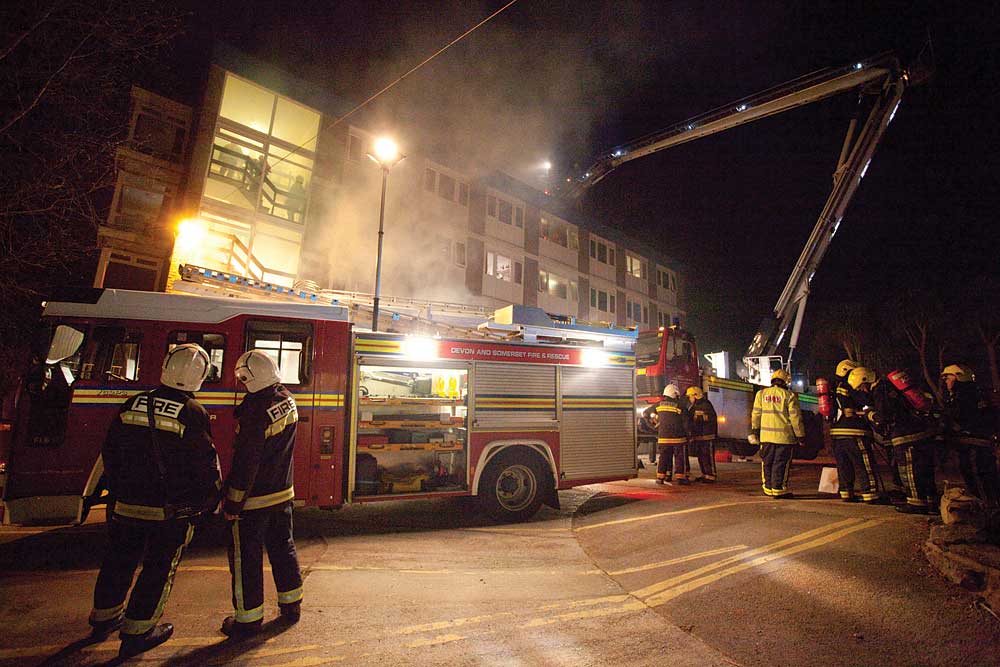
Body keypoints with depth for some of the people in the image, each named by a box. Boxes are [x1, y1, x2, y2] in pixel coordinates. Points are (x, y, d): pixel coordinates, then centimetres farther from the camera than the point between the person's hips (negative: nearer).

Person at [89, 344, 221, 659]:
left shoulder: (132, 406, -1)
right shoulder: (193, 414, -18)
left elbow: (110, 452, 9)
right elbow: (206, 464, -13)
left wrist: (119, 490, 22)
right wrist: (213, 498, 2)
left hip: (127, 505, 5)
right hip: (171, 511, -5)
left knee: (119, 562, 24)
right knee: (159, 569, 11)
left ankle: (105, 615, 43)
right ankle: (137, 631, 21)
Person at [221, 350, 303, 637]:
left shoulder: (255, 413, -25)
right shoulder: (287, 399, -3)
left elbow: (245, 463, -21)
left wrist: (232, 503, -12)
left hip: (255, 499, -7)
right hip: (283, 493, 8)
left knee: (246, 557, 9)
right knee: (283, 548, 20)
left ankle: (249, 618, 21)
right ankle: (291, 605, 32)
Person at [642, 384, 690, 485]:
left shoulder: (659, 405, 2)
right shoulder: (679, 406, -8)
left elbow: (645, 413, 12)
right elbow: (685, 423, -7)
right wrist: (686, 434, 7)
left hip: (663, 437, 3)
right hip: (678, 438, -3)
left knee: (663, 457, 10)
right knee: (680, 458, 7)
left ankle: (660, 477, 9)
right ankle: (680, 478, 7)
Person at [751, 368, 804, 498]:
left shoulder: (761, 394, 6)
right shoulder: (789, 396, -4)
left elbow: (756, 414, 8)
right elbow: (795, 417, -4)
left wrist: (755, 430, 18)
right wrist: (801, 436, 3)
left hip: (766, 435, 3)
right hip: (784, 436, -3)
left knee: (767, 462, 12)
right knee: (781, 463, 4)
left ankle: (768, 488, 17)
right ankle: (778, 489, 6)